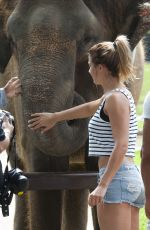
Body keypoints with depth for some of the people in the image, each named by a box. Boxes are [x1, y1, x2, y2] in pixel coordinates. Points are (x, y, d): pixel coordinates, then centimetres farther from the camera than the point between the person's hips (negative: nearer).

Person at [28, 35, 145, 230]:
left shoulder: (116, 98, -9)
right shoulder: (117, 96, 20)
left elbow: (121, 145, -18)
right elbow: (89, 108, 39)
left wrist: (103, 185, -24)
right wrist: (54, 117, 52)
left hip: (116, 178, -10)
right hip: (132, 178, 10)